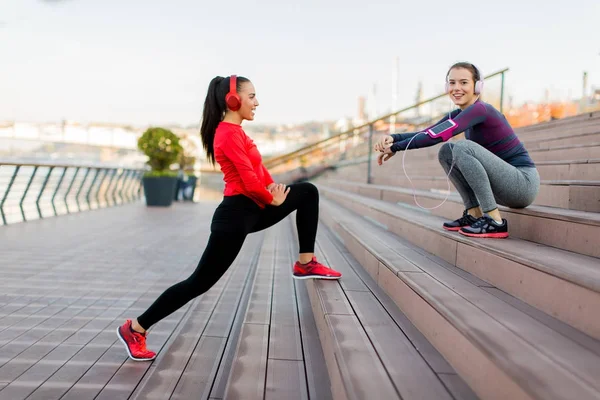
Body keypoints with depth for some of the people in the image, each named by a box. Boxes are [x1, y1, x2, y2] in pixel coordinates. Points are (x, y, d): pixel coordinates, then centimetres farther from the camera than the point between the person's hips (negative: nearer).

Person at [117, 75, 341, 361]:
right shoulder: (229, 133, -18)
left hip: (250, 210, 10)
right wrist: (273, 200, -5)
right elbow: (250, 180, -22)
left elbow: (257, 168, 18)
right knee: (200, 282, -5)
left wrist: (274, 189, 3)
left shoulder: (234, 131, 14)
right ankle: (135, 329, 8)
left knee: (308, 192, 14)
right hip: (236, 215, -10)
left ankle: (305, 264, 14)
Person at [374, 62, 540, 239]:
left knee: (463, 147, -25)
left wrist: (395, 148, -22)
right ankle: (474, 214, 3)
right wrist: (393, 137, -18)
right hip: (504, 184, 8)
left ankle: (495, 222, -20)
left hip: (523, 182, -8)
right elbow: (426, 132, 0)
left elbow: (438, 135, -29)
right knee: (446, 152, 2)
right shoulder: (459, 113, 8)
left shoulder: (480, 109, -18)